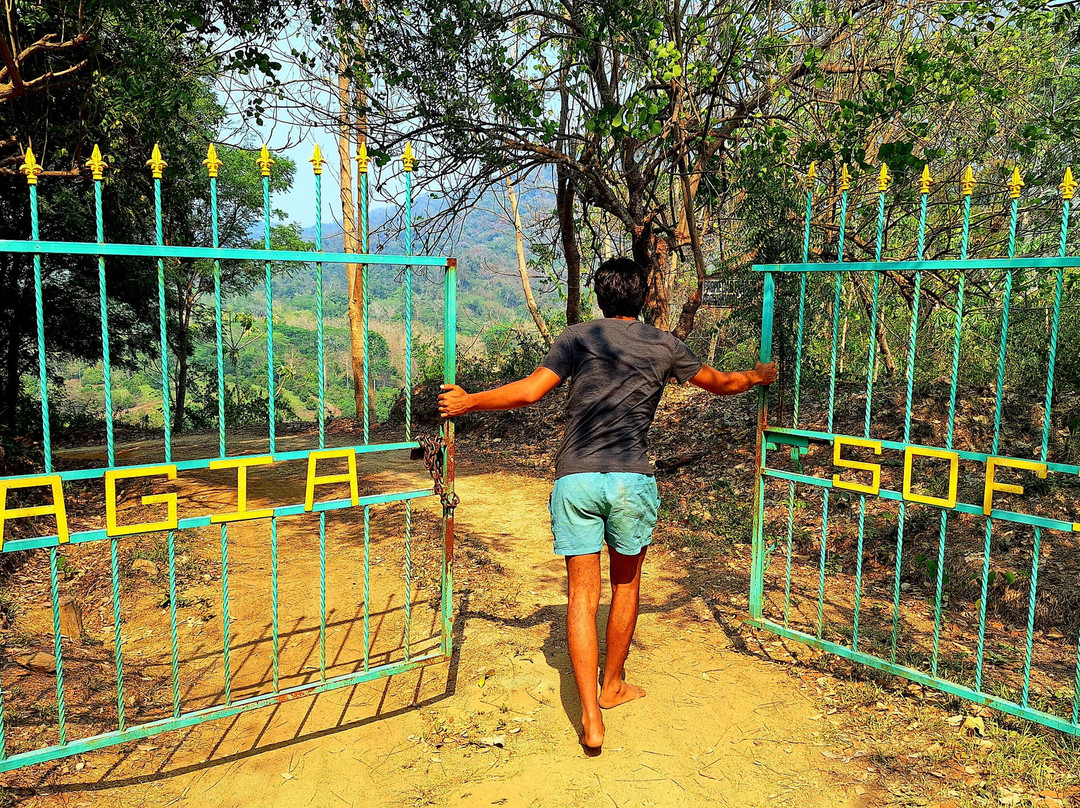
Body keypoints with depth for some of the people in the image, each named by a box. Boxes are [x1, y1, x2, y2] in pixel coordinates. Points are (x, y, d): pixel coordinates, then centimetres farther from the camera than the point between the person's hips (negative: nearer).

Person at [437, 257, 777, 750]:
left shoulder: (578, 337, 6)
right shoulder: (663, 345, 9)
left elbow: (529, 391, -4)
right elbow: (720, 384, 23)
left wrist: (466, 403, 9)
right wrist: (759, 376, 44)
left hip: (574, 479, 0)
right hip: (631, 479, 1)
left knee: (582, 594, 4)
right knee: (626, 584, 21)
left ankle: (591, 719, 2)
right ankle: (613, 686, 37)